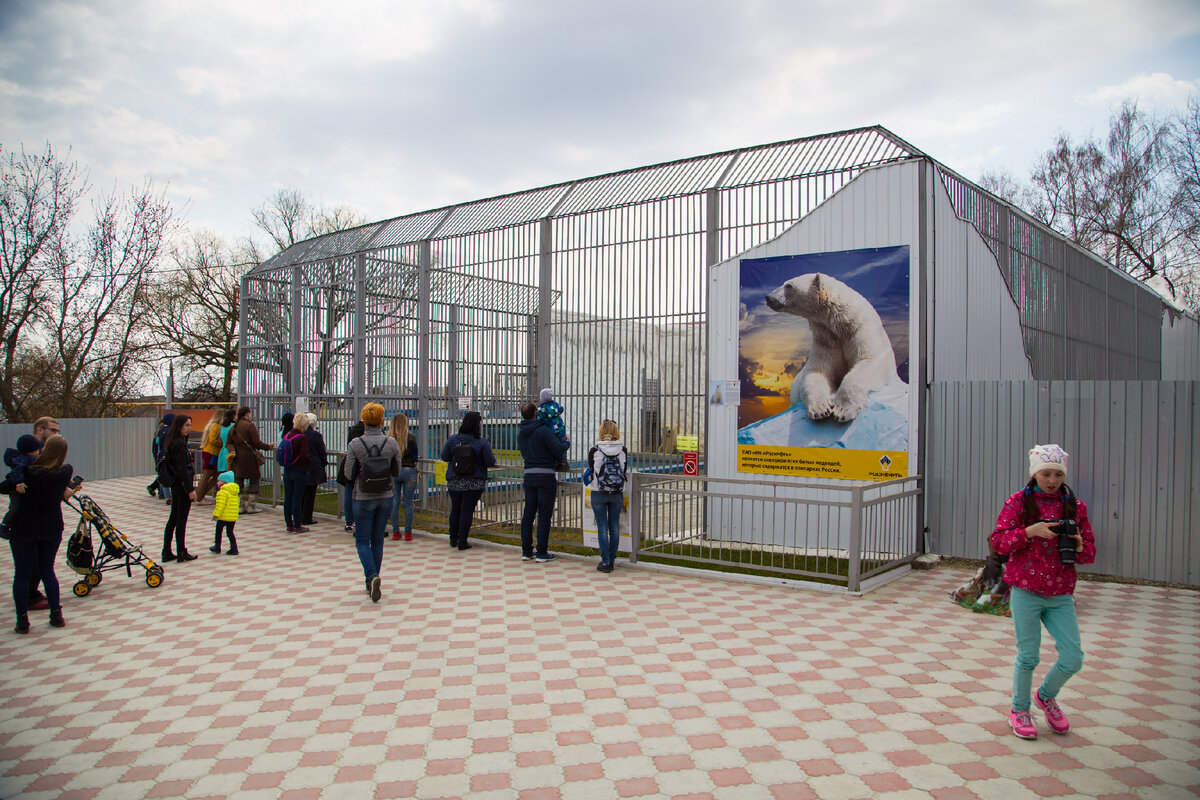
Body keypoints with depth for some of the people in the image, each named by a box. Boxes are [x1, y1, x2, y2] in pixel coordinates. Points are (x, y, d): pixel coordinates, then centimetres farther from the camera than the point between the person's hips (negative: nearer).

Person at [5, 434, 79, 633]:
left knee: (22, 573, 8)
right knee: (47, 570, 16)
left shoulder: (28, 473, -17)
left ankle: (22, 620, 10)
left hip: (23, 528, -3)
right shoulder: (65, 473, -9)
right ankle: (56, 614, 16)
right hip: (52, 527, 3)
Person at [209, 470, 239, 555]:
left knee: (218, 530, 11)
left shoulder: (222, 492, -14)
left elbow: (220, 504, -22)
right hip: (233, 516, 7)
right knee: (230, 532, 10)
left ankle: (217, 547, 21)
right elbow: (236, 503, 21)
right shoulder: (234, 492, 13)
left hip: (224, 516, -7)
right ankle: (234, 548, 2)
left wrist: (216, 514, -20)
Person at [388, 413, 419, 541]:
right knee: (408, 502, 4)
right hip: (409, 470, -2)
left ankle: (395, 532, 14)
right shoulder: (410, 437, -8)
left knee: (394, 502, 10)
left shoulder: (389, 438, -3)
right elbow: (415, 456, -3)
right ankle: (408, 533, 7)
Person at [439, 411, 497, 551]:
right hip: (474, 483, -3)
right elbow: (490, 462, -9)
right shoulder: (482, 443, -12)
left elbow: (444, 457, 3)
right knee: (467, 510, 3)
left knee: (455, 509, 17)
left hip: (454, 482, 3)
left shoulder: (452, 440, -5)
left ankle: (453, 539, 26)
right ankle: (462, 542, 5)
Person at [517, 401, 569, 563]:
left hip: (529, 475, 6)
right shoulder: (543, 430, -13)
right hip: (545, 476, -6)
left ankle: (526, 551, 15)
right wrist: (567, 442, 3)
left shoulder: (520, 433, 9)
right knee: (544, 515, -1)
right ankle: (541, 553, 2)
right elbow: (559, 450, -17)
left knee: (528, 514, 11)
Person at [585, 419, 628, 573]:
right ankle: (612, 560, 17)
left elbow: (590, 471, 2)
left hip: (598, 494, -2)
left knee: (602, 527, 3)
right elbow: (624, 470, 6)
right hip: (618, 494, 2)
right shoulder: (622, 450, -4)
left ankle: (605, 562, 2)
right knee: (614, 527, 11)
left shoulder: (594, 451, -10)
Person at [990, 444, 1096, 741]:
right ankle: (1019, 710, 27)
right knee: (1028, 656, 5)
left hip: (1061, 595, 3)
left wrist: (1079, 547, -13)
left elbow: (1091, 551, 10)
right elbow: (998, 541, -8)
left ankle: (1047, 696, 31)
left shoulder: (1075, 505, 6)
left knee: (1073, 658, 1)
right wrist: (1030, 531, -21)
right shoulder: (1018, 502, -2)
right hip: (1025, 592, -3)